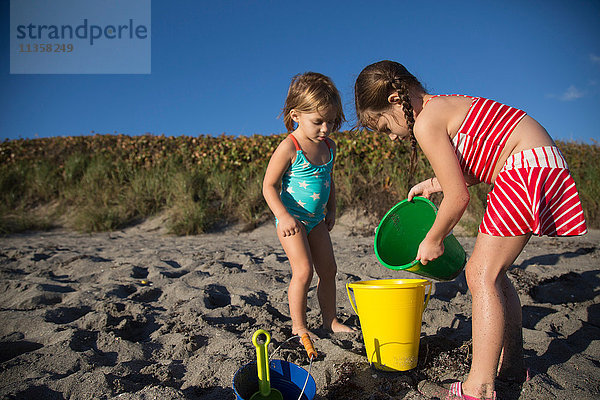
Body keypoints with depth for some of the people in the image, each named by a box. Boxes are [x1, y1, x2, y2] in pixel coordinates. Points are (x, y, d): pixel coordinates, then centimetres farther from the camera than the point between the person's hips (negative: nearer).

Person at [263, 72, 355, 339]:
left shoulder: (329, 146, 4)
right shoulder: (289, 148, -17)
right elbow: (269, 186, -15)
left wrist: (331, 210, 17)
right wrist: (283, 215, -26)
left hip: (316, 219, 7)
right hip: (292, 219, -7)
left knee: (328, 270, 10)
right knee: (303, 270, -11)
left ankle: (330, 321, 26)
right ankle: (298, 326, 6)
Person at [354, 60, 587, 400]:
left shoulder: (426, 123, -15)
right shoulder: (444, 105, 15)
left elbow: (458, 198, -15)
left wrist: (433, 240, -1)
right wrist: (434, 184, 20)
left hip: (529, 167, -10)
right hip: (536, 164, 10)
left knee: (482, 275, -12)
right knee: (490, 272, 13)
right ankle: (511, 363, 27)